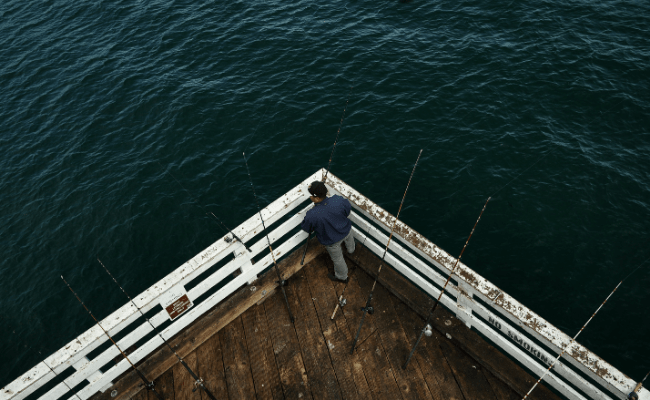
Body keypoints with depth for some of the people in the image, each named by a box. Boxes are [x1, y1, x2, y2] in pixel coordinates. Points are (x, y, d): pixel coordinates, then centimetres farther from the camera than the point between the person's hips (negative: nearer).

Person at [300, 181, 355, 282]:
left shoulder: (312, 215, -41)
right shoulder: (338, 200, -31)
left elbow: (306, 228, -18)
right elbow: (348, 208, -7)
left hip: (332, 241, -4)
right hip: (346, 230, 4)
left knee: (337, 259, 27)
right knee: (349, 239, 42)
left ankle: (342, 277, 56)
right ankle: (351, 249, 78)